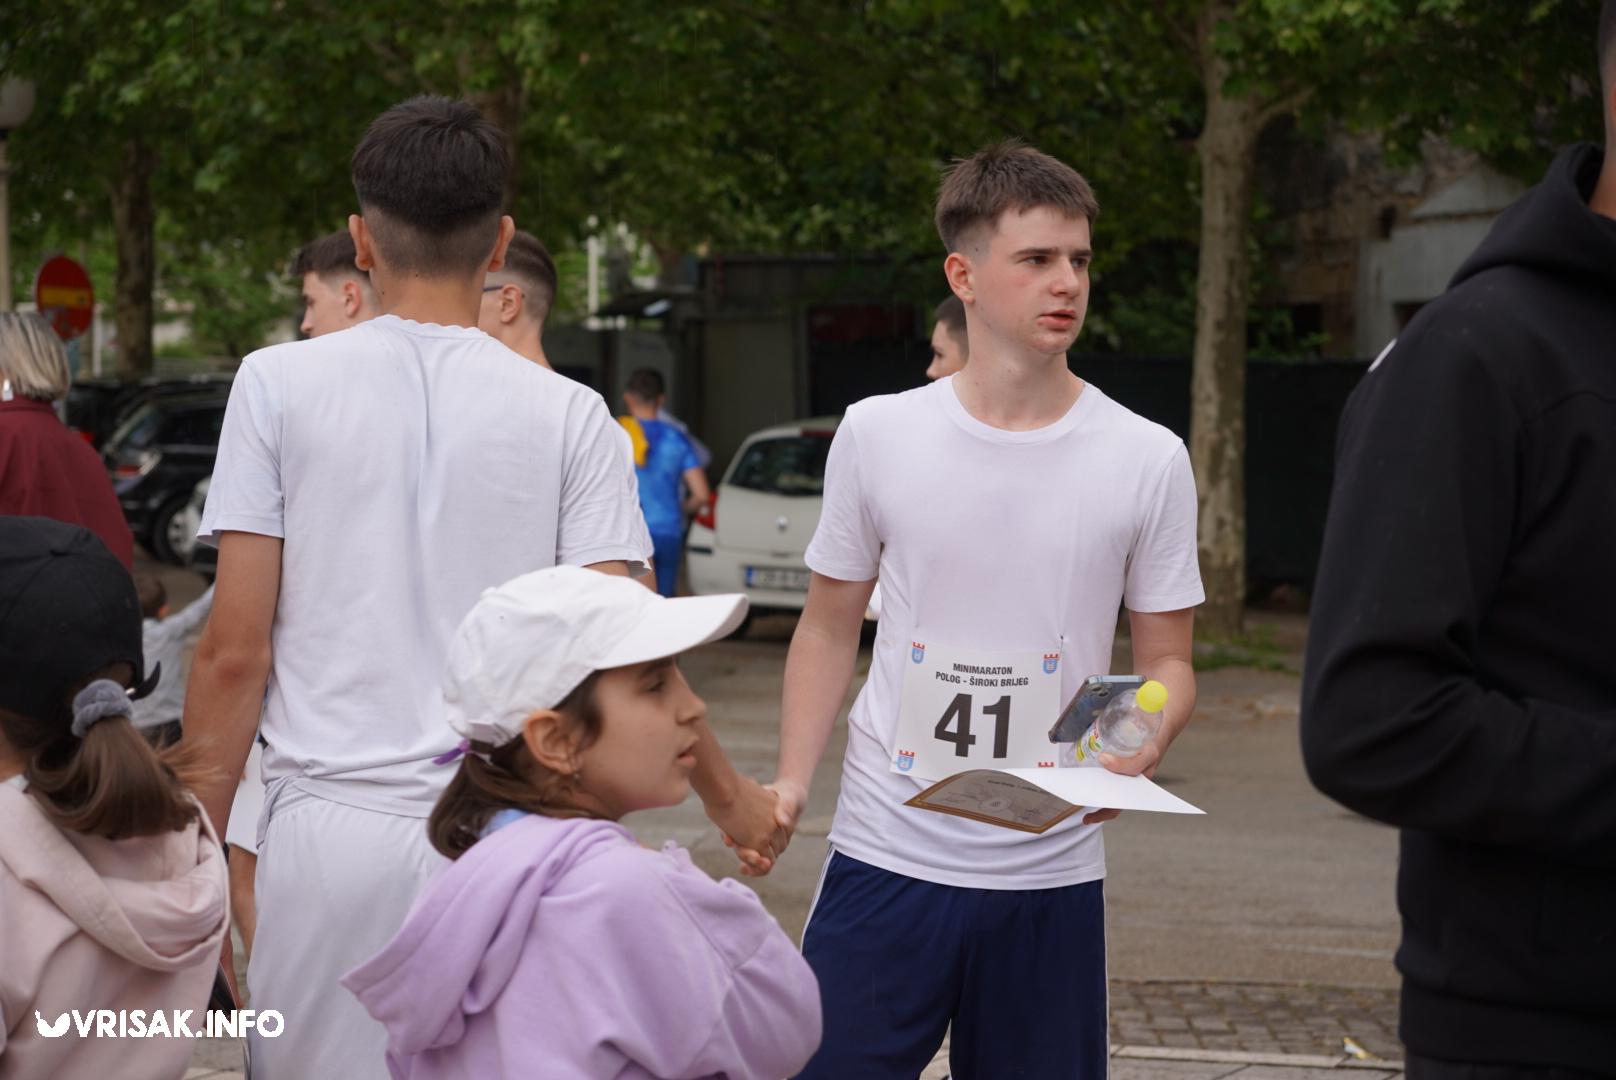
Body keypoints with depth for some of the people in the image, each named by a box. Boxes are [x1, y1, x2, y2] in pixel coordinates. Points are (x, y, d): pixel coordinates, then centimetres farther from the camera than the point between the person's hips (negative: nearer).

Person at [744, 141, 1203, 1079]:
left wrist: (1141, 747, -16)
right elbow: (830, 628, 11)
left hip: (1052, 871, 0)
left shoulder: (1147, 459, 0)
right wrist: (792, 779, -1)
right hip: (887, 853, 0)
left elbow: (1168, 662, 5)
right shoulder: (878, 435, 2)